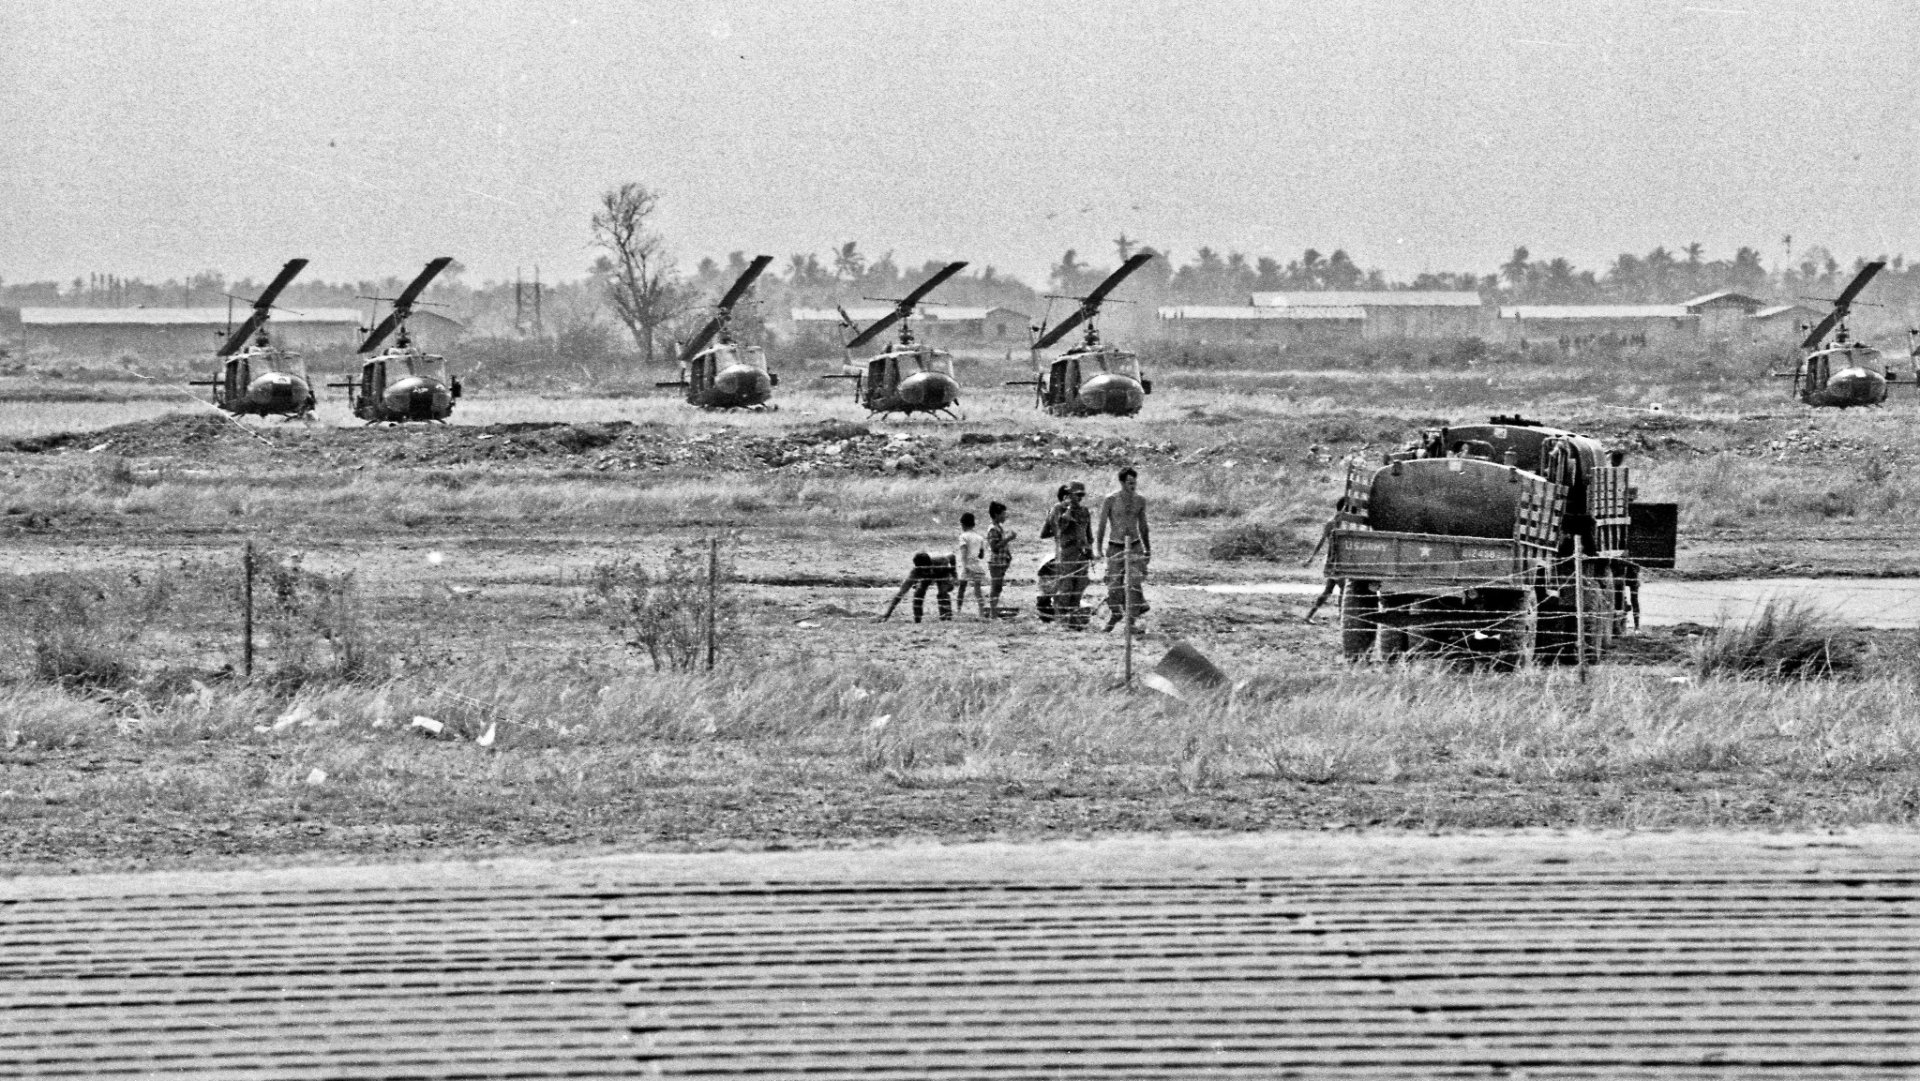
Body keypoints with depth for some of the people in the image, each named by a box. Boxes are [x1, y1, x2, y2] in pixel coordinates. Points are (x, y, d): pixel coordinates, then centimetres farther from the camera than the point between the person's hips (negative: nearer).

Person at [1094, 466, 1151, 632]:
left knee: (1135, 581, -14)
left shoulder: (1140, 500, 3)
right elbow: (1101, 525, -3)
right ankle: (1114, 613, 28)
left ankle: (1134, 617, -10)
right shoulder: (1110, 500, -8)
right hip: (1115, 547, -2)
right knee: (1114, 583, 3)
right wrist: (1098, 549, -6)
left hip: (1135, 545, 2)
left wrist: (1148, 549, 19)